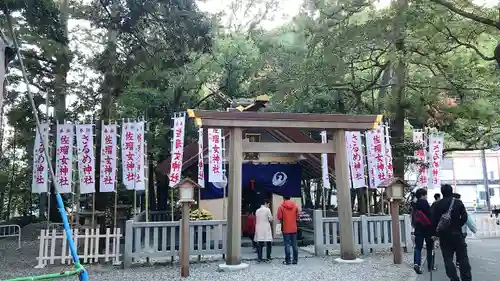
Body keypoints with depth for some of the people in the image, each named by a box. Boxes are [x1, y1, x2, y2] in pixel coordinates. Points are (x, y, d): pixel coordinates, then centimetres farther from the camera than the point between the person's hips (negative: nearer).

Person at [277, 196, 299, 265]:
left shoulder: (281, 206, -8)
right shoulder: (295, 206, 2)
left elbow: (279, 217, -9)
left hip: (286, 229, -3)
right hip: (294, 229, 3)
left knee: (287, 244, 1)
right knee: (294, 244, 8)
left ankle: (287, 260, 2)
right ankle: (295, 260, 10)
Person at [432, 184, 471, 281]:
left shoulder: (438, 204, -3)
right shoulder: (458, 202, 0)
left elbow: (434, 220, -6)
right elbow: (464, 217, -4)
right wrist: (458, 225, 11)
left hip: (444, 235, -1)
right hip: (457, 233, 1)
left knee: (448, 258, 3)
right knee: (463, 257, 10)